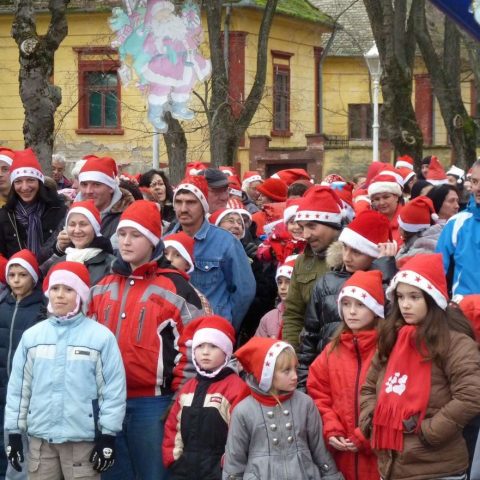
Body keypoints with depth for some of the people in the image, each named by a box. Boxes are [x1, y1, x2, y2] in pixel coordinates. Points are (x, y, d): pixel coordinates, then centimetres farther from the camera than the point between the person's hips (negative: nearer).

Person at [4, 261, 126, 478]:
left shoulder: (101, 336, -5)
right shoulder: (32, 336, 6)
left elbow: (113, 388, -5)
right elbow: (18, 386, 9)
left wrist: (107, 436, -7)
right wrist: (14, 433, 7)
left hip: (83, 440, -4)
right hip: (40, 438, 4)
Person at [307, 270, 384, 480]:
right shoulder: (333, 350, 12)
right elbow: (318, 394, 11)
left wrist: (366, 438, -13)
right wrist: (331, 431, -3)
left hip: (378, 454, -5)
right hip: (342, 454, 5)